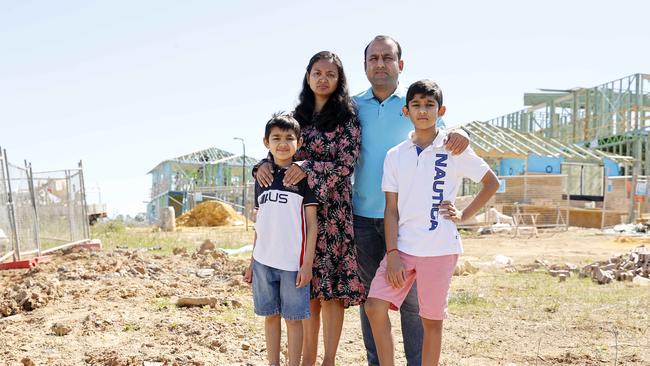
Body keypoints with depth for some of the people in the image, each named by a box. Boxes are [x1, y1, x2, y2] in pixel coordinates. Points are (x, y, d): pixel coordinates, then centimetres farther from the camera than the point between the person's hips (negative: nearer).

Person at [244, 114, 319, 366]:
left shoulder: (303, 177, -3)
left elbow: (312, 224, -5)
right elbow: (260, 224, 14)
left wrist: (307, 263, -11)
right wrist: (252, 262, 13)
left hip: (293, 262, -4)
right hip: (264, 261, 4)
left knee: (293, 318, 3)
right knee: (270, 315, 12)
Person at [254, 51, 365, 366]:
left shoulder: (346, 117, -1)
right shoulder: (298, 116, 14)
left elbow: (346, 165, -10)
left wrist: (308, 168, -20)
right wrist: (265, 165, -7)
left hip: (331, 210, -4)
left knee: (330, 287, -2)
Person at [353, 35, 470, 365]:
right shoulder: (353, 107, 7)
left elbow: (444, 135, 6)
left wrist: (460, 134, -19)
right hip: (363, 216, 2)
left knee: (411, 298, 3)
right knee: (369, 297, 12)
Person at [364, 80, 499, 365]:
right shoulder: (396, 155, 6)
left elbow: (492, 183, 8)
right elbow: (391, 209, 3)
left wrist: (463, 215, -1)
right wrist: (392, 254, -5)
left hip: (439, 249, -3)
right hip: (402, 247, 3)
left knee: (431, 319, 5)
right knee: (374, 306, -5)